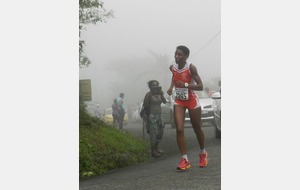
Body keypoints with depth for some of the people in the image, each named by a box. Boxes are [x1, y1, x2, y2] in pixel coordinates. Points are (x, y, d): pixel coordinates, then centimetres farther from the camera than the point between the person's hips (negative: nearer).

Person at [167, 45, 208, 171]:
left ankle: (203, 154, 36)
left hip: (192, 101, -4)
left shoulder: (191, 68, -19)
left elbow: (200, 86, -23)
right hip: (179, 101, 4)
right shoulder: (173, 68, -3)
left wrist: (185, 85, -34)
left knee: (197, 129, 11)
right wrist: (171, 87, 5)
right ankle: (184, 160, -9)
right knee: (179, 129, -11)